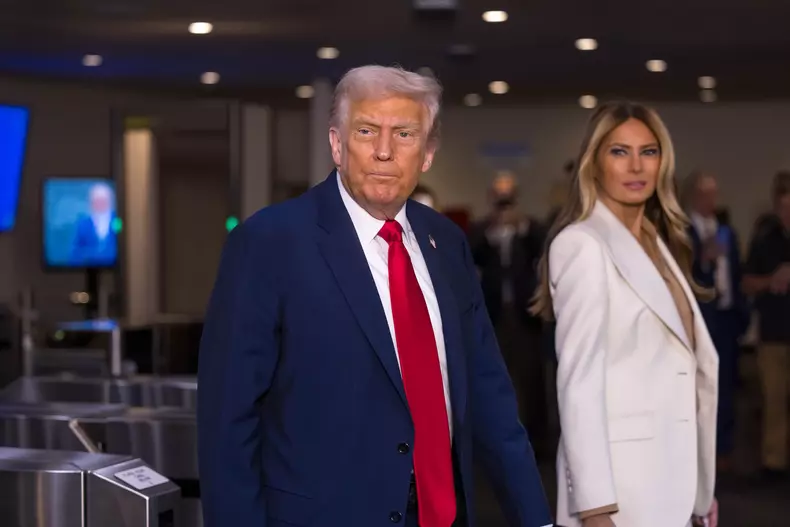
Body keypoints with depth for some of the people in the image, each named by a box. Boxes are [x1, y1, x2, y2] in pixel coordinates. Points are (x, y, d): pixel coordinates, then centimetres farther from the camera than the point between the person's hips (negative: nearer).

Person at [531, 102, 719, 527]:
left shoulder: (659, 243, 14)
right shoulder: (582, 245, -10)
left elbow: (688, 366, 13)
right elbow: (579, 378, -16)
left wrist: (702, 488, 11)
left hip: (670, 471, 7)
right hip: (620, 476, -7)